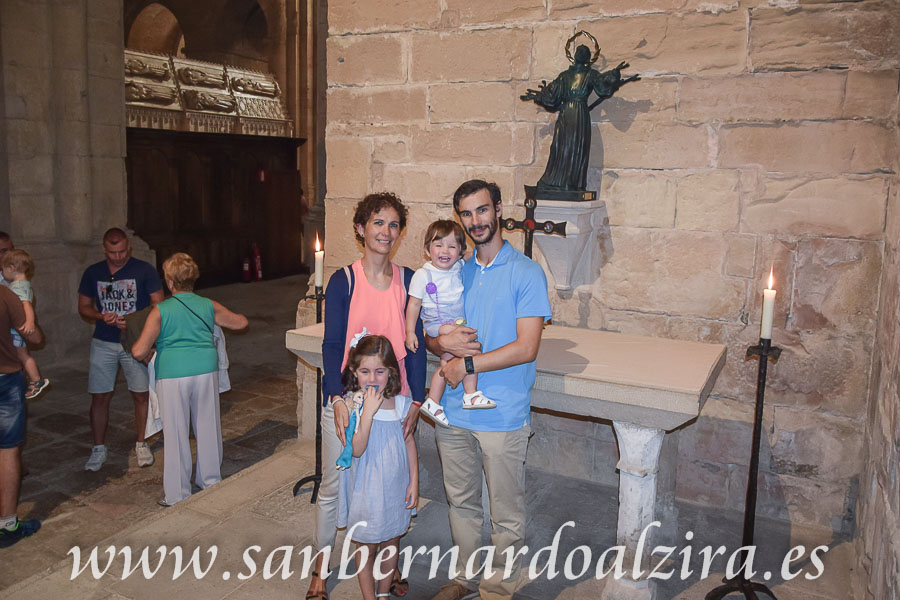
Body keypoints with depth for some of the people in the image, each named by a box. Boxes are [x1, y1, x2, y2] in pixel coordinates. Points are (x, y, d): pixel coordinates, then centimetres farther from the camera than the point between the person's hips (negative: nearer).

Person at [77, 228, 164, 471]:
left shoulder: (144, 270, -4)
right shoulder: (93, 273, 5)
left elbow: (158, 305, -6)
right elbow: (83, 307, 11)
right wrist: (101, 317, -11)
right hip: (103, 343, 2)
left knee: (141, 395, 3)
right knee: (99, 397, 5)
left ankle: (141, 444, 20)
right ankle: (98, 449, 20)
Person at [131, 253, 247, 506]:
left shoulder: (160, 310, -3)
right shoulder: (208, 306, 6)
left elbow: (139, 351, -9)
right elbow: (241, 322, 19)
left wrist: (136, 350, 15)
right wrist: (222, 316, 39)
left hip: (172, 374, -3)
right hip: (206, 370, 3)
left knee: (175, 433, 7)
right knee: (208, 426, 15)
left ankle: (177, 495, 16)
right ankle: (211, 481, 30)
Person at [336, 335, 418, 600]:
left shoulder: (401, 403, -6)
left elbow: (409, 442, 4)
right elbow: (357, 450, -26)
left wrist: (414, 481, 2)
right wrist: (368, 411, -33)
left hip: (396, 489, 4)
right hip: (366, 491, -3)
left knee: (391, 543, 20)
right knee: (366, 549, 12)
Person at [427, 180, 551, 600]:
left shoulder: (526, 273, -8)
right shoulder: (456, 272, 9)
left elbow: (526, 348, -15)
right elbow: (429, 336, 13)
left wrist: (467, 364, -14)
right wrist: (443, 342, -11)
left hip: (502, 417, -5)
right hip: (453, 412, 5)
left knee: (506, 515, 9)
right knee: (461, 502, 19)